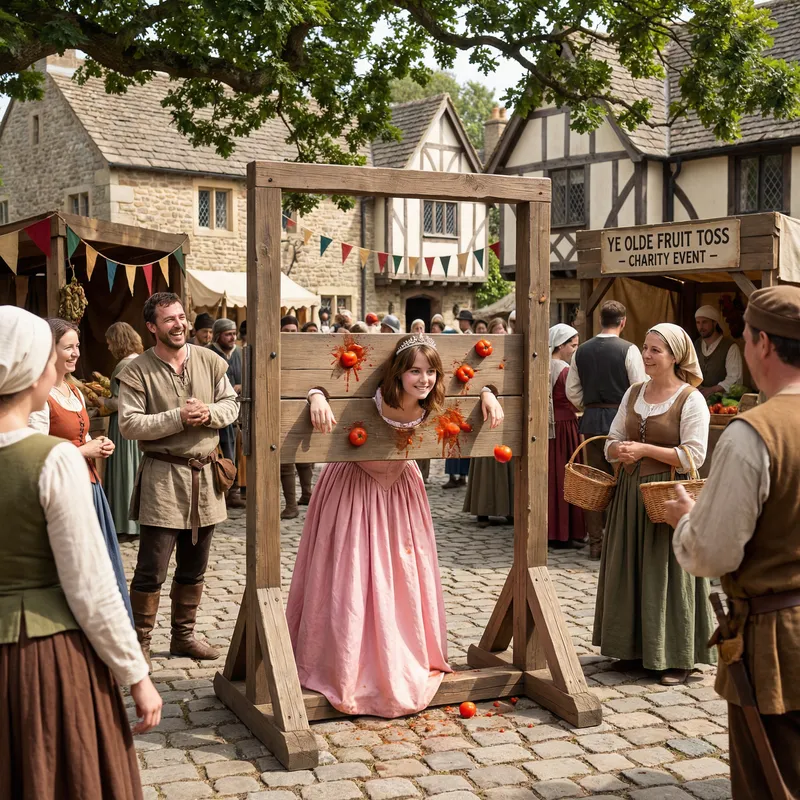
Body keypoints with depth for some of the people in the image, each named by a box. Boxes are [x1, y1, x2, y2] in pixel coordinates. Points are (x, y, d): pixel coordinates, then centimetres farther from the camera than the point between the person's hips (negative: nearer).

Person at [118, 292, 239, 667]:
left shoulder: (209, 361, 5)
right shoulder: (138, 370, -8)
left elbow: (231, 404, 9)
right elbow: (128, 424, -13)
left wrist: (209, 413, -13)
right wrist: (178, 418, -19)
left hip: (205, 474, 5)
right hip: (162, 476, -5)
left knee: (194, 566, 15)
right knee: (151, 569, -4)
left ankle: (183, 636, 29)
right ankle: (140, 643, 9)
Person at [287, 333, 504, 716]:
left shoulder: (432, 407, -19)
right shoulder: (369, 398, -31)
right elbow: (322, 381, -25)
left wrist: (487, 396, -19)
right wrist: (318, 397, -46)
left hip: (399, 486, 4)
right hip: (354, 489, -4)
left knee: (406, 578, 11)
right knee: (352, 580, -1)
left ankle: (410, 662, 28)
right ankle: (344, 666, 14)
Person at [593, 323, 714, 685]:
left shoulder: (690, 400, -9)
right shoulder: (633, 393, 10)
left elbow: (693, 456, -15)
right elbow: (612, 442, 13)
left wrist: (645, 449, -18)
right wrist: (620, 450, -11)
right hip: (631, 492, 6)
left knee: (668, 572, -2)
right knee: (630, 570, 9)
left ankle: (678, 658, 9)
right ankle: (637, 647, 23)